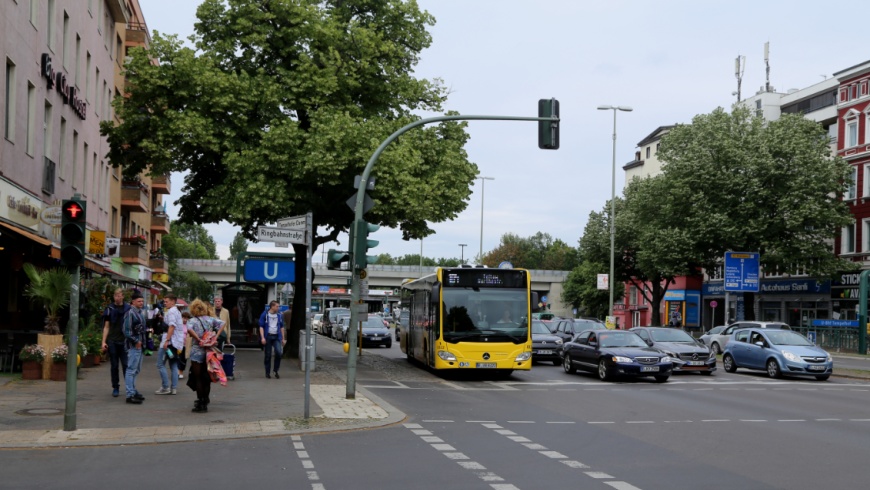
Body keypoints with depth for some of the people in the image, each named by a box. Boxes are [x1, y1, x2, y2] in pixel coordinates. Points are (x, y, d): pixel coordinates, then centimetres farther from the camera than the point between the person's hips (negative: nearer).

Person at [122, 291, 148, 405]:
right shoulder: (130, 313, -13)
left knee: (136, 370, 17)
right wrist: (136, 341, -16)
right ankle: (130, 395, -8)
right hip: (133, 345, -10)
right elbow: (127, 331, -18)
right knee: (131, 369, -8)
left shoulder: (140, 313, 15)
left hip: (140, 345, 10)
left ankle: (133, 391, 27)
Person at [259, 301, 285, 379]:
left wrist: (283, 339, 13)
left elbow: (282, 327, 16)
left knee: (279, 352, -16)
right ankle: (267, 372, 15)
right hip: (268, 337, -2)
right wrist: (262, 337, -11)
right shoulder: (264, 315, 0)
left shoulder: (280, 315, 10)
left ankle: (276, 371, 0)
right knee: (268, 355, 2)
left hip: (277, 337, 2)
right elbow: (261, 327, -1)